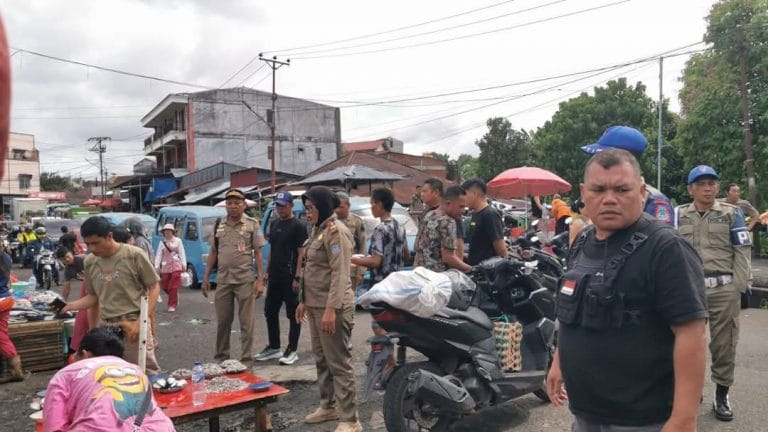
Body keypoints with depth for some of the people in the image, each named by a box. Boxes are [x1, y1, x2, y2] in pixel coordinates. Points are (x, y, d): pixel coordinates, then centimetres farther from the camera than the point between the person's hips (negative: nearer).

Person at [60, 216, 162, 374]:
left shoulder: (134, 255, -8)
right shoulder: (90, 262, 8)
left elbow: (154, 287, -4)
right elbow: (94, 296, 17)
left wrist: (140, 322, -13)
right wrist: (70, 306, -3)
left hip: (134, 323, -5)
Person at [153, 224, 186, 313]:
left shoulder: (178, 241, 5)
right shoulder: (162, 242, 10)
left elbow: (182, 254, 3)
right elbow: (158, 255, 4)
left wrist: (184, 265, -5)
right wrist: (156, 266, -7)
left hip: (176, 266, -3)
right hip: (165, 267, 3)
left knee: (173, 287, -8)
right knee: (164, 286, 3)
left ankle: (172, 305, -2)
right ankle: (175, 297, 30)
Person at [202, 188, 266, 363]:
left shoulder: (252, 224, 0)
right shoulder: (218, 225, 10)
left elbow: (258, 253, -1)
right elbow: (213, 253, 14)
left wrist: (260, 279, -8)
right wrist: (205, 277, 9)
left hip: (245, 280, -3)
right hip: (223, 280, 4)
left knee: (247, 322, 1)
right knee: (222, 322, 11)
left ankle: (246, 359, 11)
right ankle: (221, 357, 25)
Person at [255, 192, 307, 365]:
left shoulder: (298, 226, -8)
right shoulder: (275, 224, 14)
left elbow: (301, 253, -12)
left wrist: (297, 277, -18)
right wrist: (267, 271, 14)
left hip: (290, 277, -8)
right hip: (274, 276, 8)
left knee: (293, 313, 1)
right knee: (270, 312, 13)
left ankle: (292, 350, 10)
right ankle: (274, 347, 26)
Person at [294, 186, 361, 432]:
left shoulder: (336, 231, -14)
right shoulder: (318, 230, 15)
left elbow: (340, 273, -21)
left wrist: (331, 308, -26)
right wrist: (304, 300, 20)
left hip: (332, 307, -9)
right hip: (315, 305, 9)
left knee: (339, 363, -4)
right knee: (321, 360, 18)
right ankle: (328, 406, 32)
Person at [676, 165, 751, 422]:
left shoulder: (732, 214, 4)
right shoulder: (679, 215, 7)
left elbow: (742, 253, 1)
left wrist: (738, 287, -5)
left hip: (724, 290, -1)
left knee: (723, 344, 6)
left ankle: (722, 396, 19)